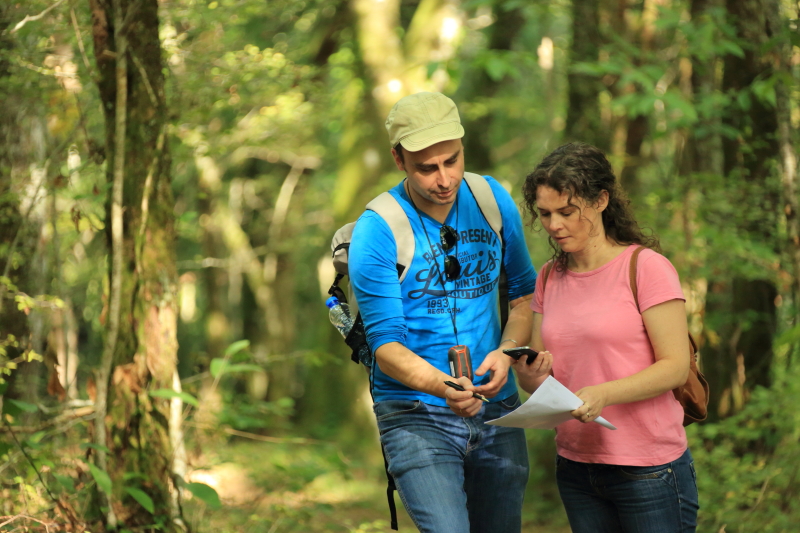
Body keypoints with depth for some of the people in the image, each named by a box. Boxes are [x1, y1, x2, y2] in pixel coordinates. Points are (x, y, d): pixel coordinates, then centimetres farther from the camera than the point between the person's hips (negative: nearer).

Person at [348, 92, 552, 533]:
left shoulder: (493, 200, 2)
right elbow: (386, 343, -16)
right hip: (417, 416, -5)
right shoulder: (376, 232, -14)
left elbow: (524, 290, 12)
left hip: (497, 412, 5)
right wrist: (440, 386, -36)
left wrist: (507, 351, -8)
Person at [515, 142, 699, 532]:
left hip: (649, 469, -5)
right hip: (576, 468, 6)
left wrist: (603, 393, -26)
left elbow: (675, 367, -12)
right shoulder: (549, 278, 10)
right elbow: (538, 379, 13)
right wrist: (528, 371, -11)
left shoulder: (646, 267, -8)